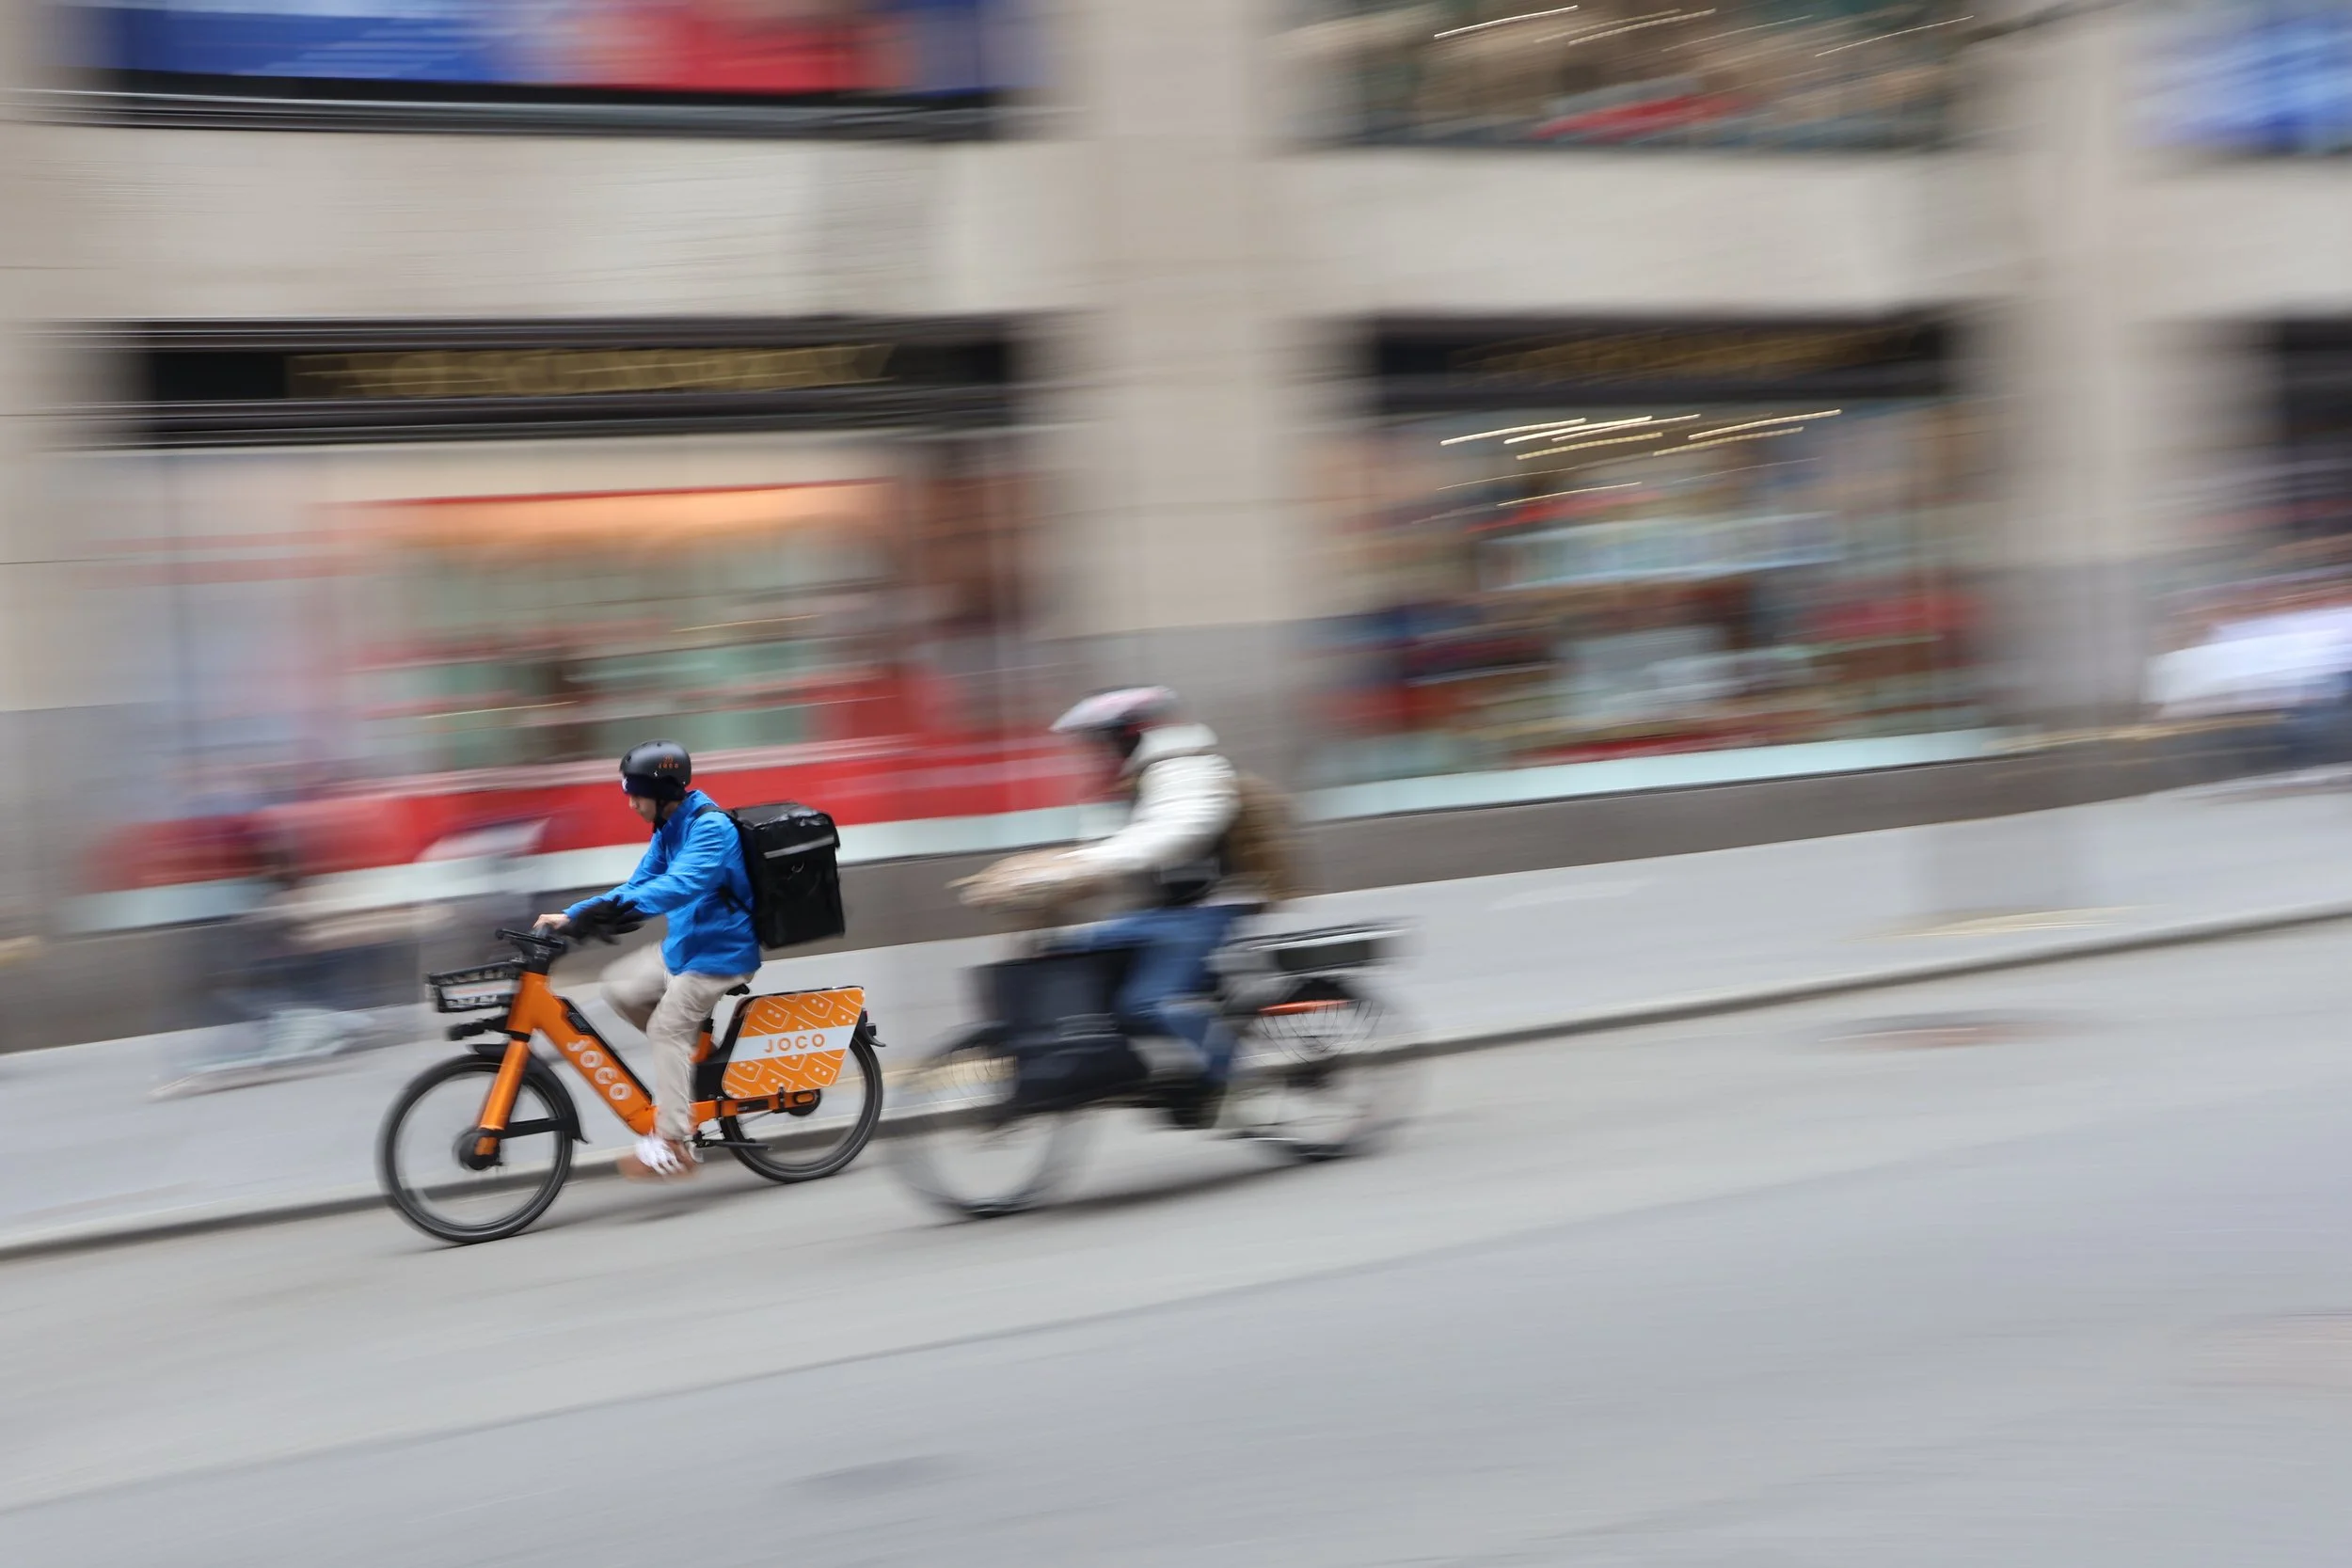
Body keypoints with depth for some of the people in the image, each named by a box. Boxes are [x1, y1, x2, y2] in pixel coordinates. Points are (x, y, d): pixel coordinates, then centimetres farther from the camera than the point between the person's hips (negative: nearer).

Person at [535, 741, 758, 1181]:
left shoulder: (709, 828, -23)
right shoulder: (668, 830, 7)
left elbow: (681, 885, -39)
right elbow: (639, 886, 10)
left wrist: (621, 907, -53)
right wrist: (571, 916, 0)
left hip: (719, 950, -9)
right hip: (686, 943, 9)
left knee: (667, 1028, -15)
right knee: (621, 987, 4)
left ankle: (673, 1144, -13)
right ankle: (694, 1055, 15)